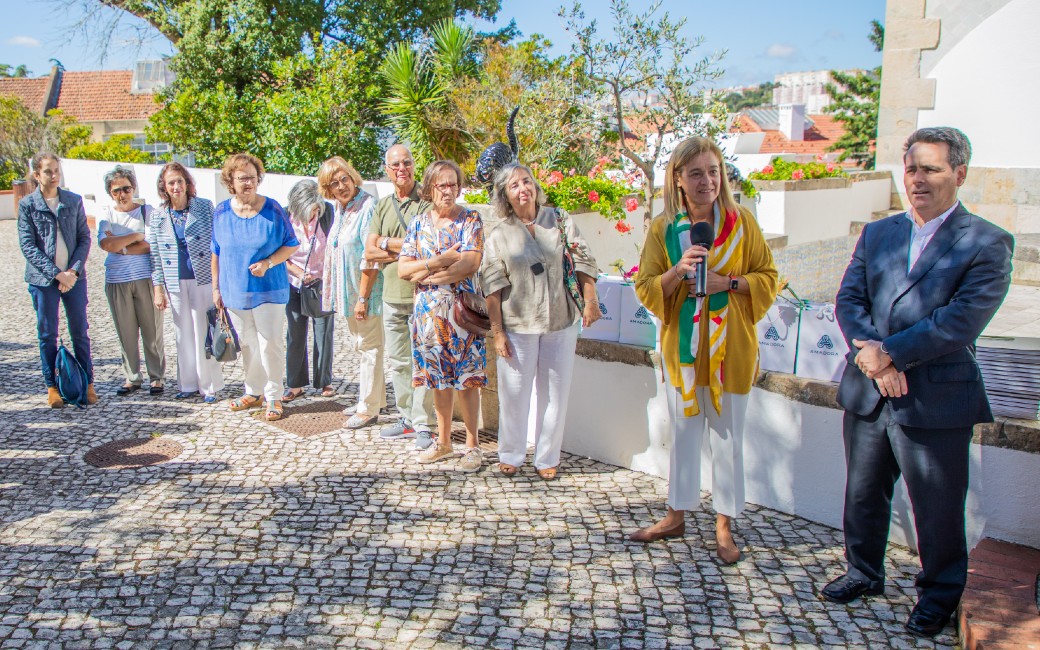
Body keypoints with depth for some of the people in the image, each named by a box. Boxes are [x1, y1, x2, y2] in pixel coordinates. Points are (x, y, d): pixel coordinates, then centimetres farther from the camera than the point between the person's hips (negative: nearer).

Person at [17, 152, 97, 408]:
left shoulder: (74, 201, 4)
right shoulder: (27, 205, -1)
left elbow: (84, 238, 4)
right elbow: (27, 246, -5)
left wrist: (74, 271, -9)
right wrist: (56, 273, -13)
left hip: (74, 277, 1)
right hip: (42, 280, -1)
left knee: (80, 332, 6)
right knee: (47, 334, 5)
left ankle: (88, 383, 13)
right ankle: (52, 387, 15)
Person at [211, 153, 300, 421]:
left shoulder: (272, 209, -7)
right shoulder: (221, 212, 2)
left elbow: (291, 245, -3)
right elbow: (216, 253, 9)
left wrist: (268, 263, -18)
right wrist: (216, 287, 9)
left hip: (268, 290, -3)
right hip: (235, 291, 3)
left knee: (270, 344, -2)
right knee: (248, 345, 14)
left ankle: (273, 397, 11)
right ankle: (253, 392, 29)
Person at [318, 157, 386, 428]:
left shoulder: (367, 207, -18)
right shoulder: (339, 208, 10)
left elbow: (371, 259, -21)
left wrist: (363, 297, -21)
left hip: (365, 291, -9)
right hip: (347, 290, 9)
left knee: (369, 347, -1)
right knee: (361, 346, 18)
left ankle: (369, 408, 7)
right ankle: (374, 398, 31)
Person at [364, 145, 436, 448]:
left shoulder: (427, 201, -5)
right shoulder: (382, 206, 13)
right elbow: (370, 252, 5)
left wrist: (386, 242, -5)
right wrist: (407, 251, -9)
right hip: (392, 295, 6)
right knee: (398, 362, 13)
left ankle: (423, 424, 7)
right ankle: (407, 419, 25)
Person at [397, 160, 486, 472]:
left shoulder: (470, 219, -1)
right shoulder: (418, 223, 9)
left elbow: (471, 263, -15)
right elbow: (403, 269, 0)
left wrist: (425, 273, -11)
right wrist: (443, 260, -12)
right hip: (428, 311, 4)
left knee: (466, 378, 0)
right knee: (438, 377, 11)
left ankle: (472, 444, 11)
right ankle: (443, 441, 24)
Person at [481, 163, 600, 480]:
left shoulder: (559, 219, 3)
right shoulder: (497, 234, -1)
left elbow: (583, 261, 3)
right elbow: (492, 286, -3)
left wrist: (590, 301, -6)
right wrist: (497, 331, -7)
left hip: (561, 322, 2)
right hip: (518, 325, -1)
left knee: (555, 393, 9)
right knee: (514, 392, 8)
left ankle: (547, 458, 23)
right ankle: (510, 455, 26)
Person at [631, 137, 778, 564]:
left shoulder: (742, 222, -4)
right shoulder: (662, 228, -1)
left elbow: (768, 278, 0)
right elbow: (644, 287, -1)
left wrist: (726, 282, -17)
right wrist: (677, 272, -20)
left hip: (729, 346, -1)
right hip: (683, 345, 2)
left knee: (727, 435, 6)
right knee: (683, 432, 13)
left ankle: (724, 524, 21)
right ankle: (676, 516, 28)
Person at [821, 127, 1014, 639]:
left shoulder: (987, 244, -7)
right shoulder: (876, 235, 10)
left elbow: (961, 321, -18)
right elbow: (848, 300, 1)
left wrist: (886, 352, -19)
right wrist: (869, 353, -17)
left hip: (936, 399, -5)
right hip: (866, 393, 5)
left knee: (937, 508, 9)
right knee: (863, 494, 19)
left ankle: (940, 592, 33)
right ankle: (864, 572, 41)